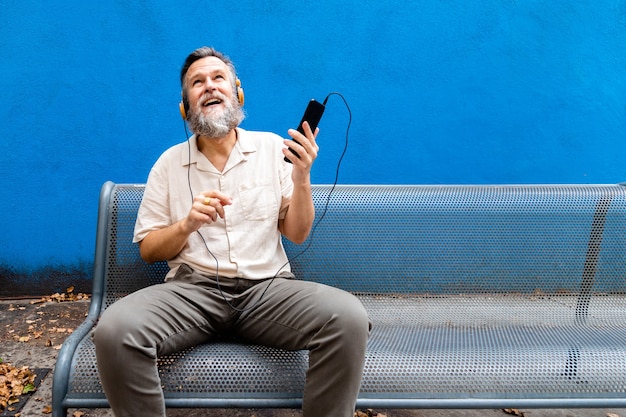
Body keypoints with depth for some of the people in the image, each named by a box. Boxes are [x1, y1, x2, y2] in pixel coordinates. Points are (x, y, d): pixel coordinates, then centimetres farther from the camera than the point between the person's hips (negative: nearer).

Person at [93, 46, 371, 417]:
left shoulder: (273, 148, 7)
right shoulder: (170, 162, 9)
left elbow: (297, 234, 6)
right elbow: (148, 249, 9)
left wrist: (301, 177, -11)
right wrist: (187, 224, -10)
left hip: (268, 287, 0)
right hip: (192, 289, 1)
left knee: (349, 318, -28)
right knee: (115, 330, -29)